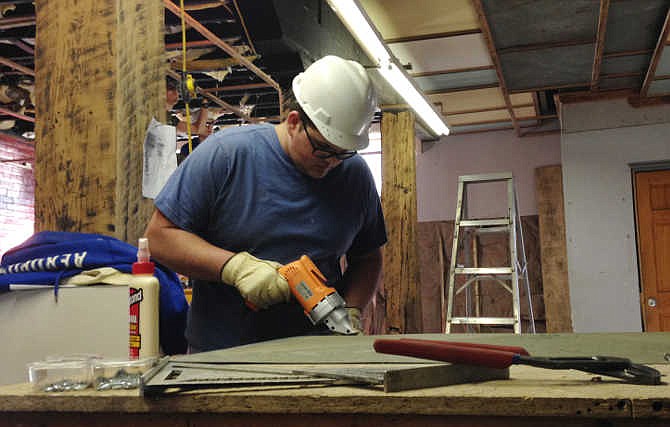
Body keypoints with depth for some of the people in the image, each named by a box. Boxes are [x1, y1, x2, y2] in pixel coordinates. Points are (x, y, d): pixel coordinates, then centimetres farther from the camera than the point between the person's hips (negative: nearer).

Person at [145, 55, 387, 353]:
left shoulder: (356, 175, 4)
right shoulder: (226, 153, -9)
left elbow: (367, 258, 16)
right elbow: (160, 234, -7)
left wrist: (351, 313, -2)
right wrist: (235, 266, -19)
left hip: (314, 353, 3)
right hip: (220, 349, -2)